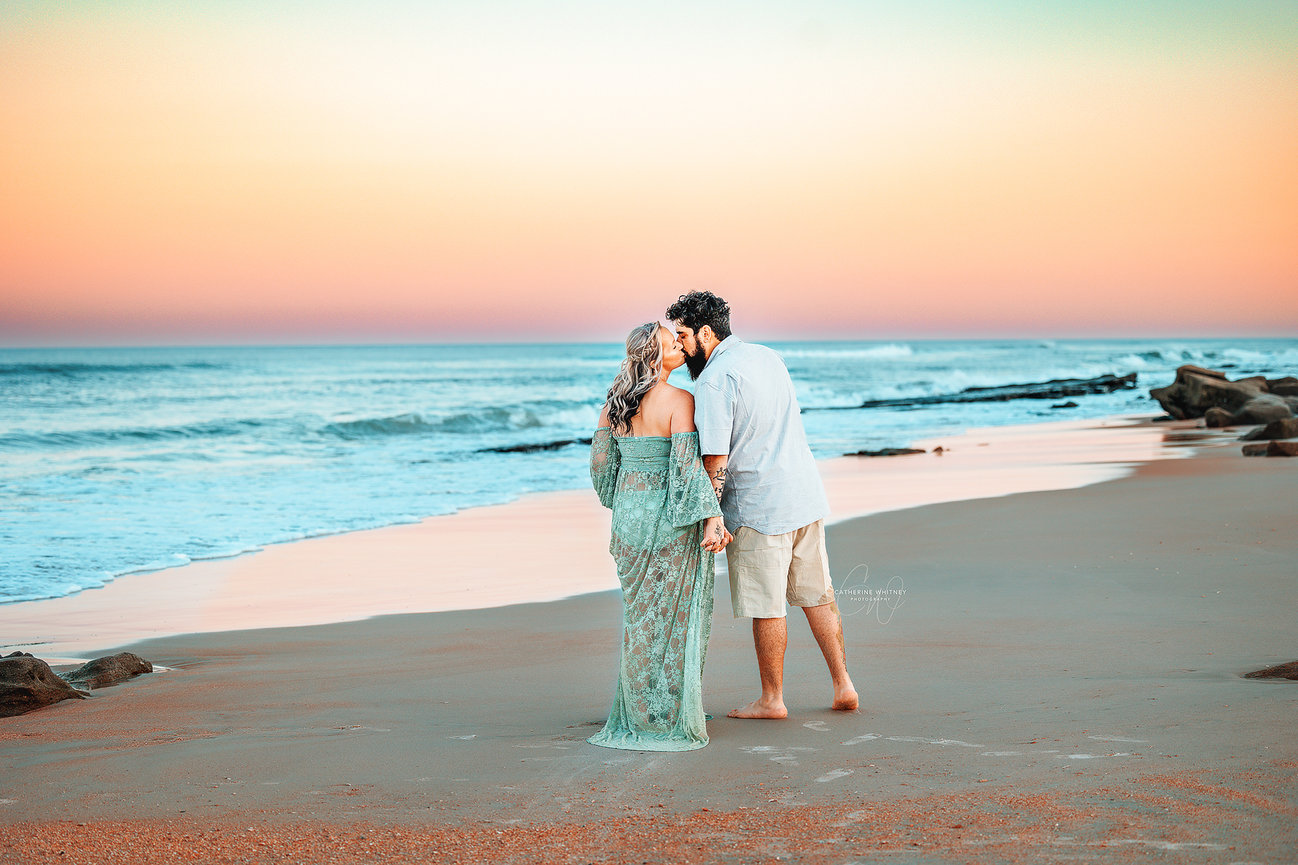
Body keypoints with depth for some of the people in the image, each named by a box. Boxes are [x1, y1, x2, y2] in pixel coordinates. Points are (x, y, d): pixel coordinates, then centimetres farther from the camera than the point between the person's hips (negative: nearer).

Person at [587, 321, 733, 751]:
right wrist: (711, 518, -23)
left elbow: (601, 463, 8)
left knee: (640, 612, 17)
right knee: (674, 618, 3)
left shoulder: (614, 403, 5)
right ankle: (672, 719, 7)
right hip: (671, 517, -6)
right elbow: (687, 465, -22)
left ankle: (638, 713, 22)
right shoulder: (679, 401, -14)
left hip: (629, 515, 6)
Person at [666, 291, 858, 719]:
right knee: (817, 596, 14)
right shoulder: (768, 357, 11)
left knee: (766, 607, 3)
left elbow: (716, 460, -20)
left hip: (759, 507, -8)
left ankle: (771, 700, 13)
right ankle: (843, 686, 16)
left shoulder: (713, 381, -16)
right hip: (806, 493, 8)